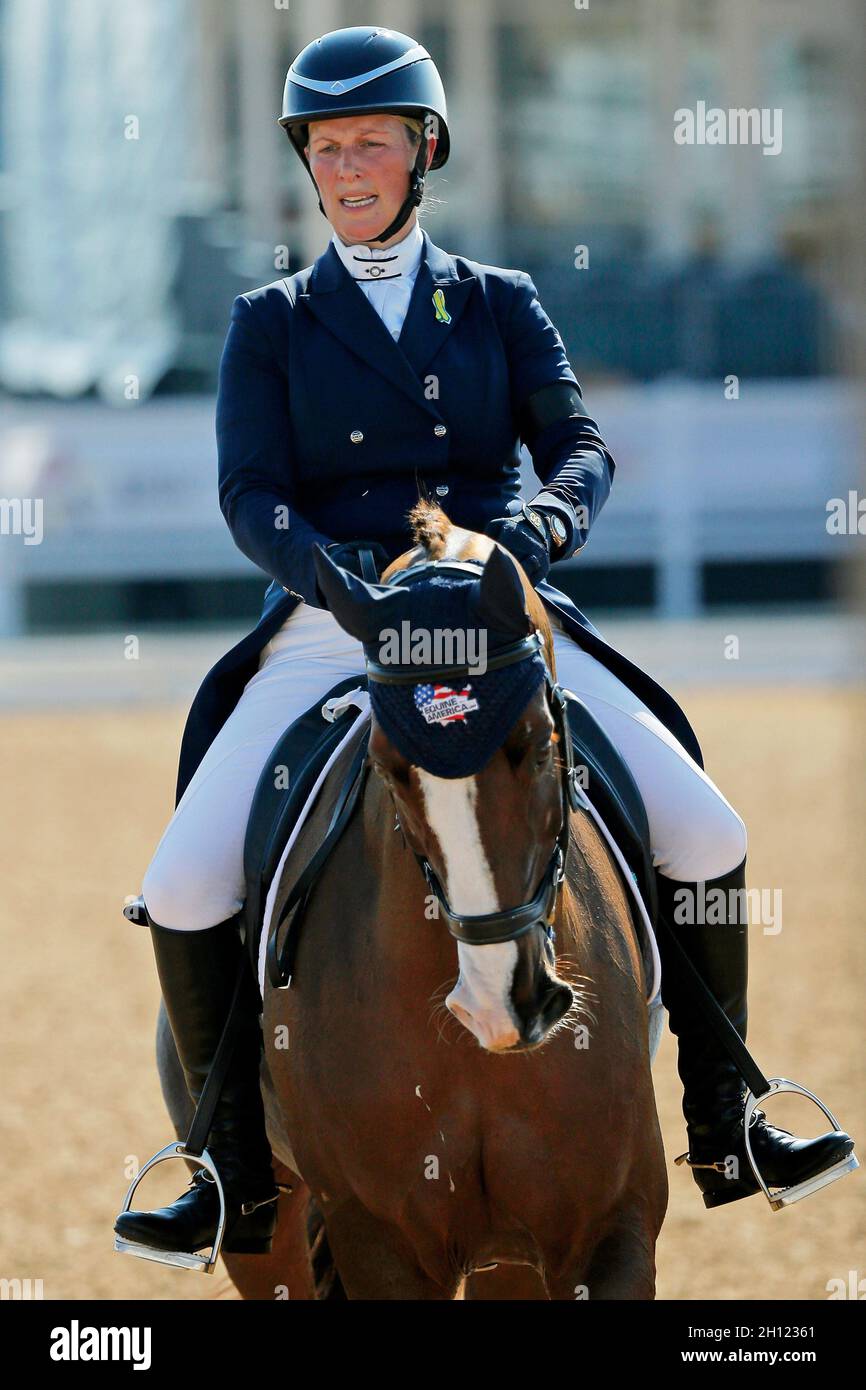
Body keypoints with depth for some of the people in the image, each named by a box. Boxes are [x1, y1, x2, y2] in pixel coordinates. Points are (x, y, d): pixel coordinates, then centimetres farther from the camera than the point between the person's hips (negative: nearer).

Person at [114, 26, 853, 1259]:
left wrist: (546, 520, -26)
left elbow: (576, 442, -1)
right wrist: (343, 578, -25)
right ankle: (238, 1169, -3)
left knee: (708, 839, -12)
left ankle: (722, 1131, 4)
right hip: (326, 637, -1)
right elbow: (250, 496, -4)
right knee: (186, 889, -21)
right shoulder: (271, 325, 8)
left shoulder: (500, 307, 11)